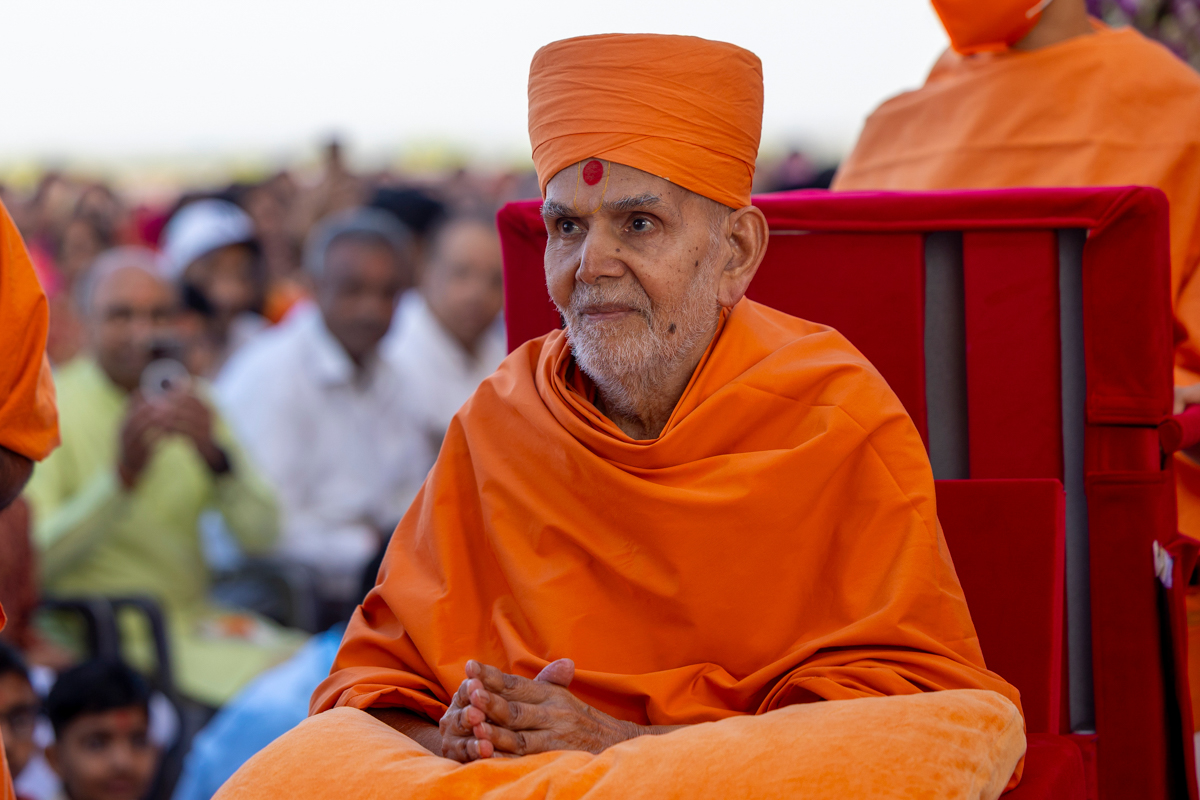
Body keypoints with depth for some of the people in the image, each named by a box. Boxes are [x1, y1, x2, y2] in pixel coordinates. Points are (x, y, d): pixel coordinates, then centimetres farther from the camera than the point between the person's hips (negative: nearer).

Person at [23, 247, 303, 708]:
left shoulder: (190, 402, 12)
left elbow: (261, 536, 1)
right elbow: (30, 561, -17)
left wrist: (215, 454, -18)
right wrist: (122, 476, -27)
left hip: (194, 619, 6)